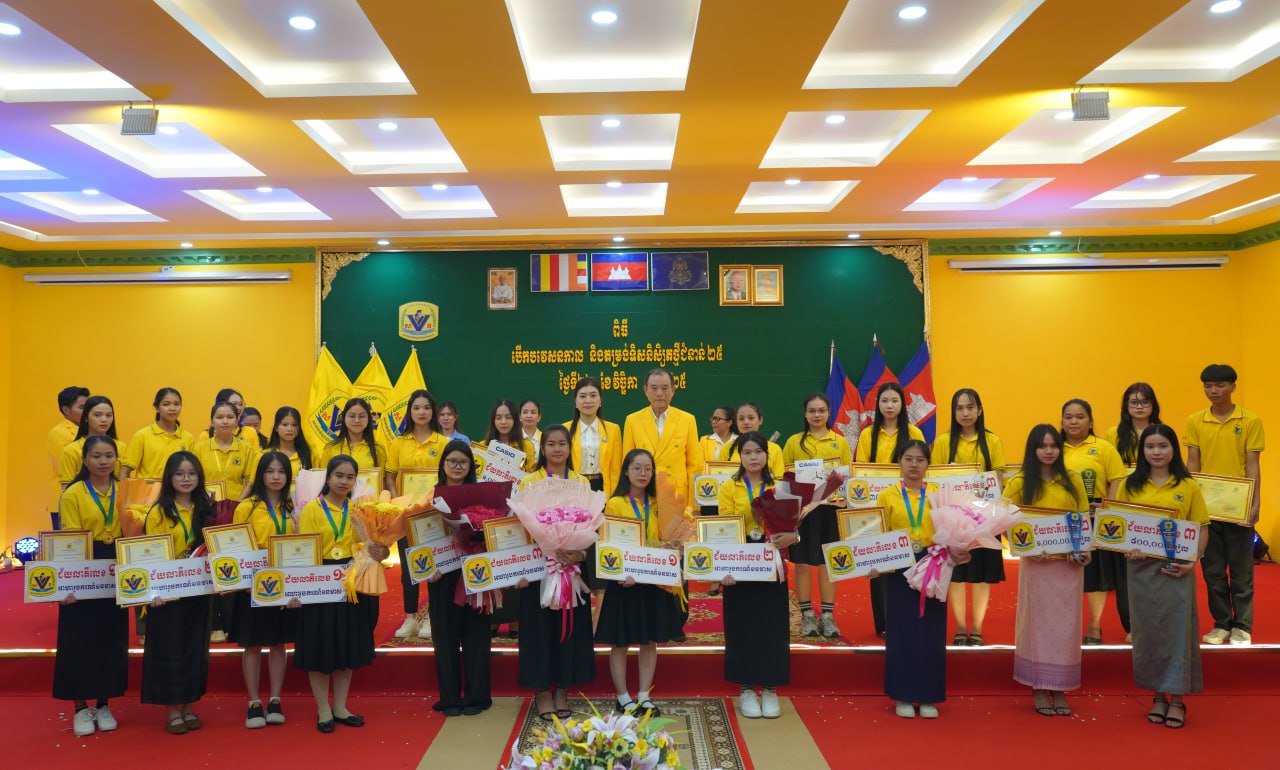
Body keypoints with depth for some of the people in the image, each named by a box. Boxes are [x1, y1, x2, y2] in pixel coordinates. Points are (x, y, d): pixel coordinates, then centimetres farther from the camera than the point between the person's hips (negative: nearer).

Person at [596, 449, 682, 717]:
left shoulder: (658, 504, 8)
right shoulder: (615, 504, -5)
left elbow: (666, 541, 12)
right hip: (624, 581, -4)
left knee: (650, 641, 9)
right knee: (620, 642, 5)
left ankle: (644, 696, 21)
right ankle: (623, 698, 18)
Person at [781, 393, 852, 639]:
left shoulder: (840, 442, 7)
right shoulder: (794, 442, 4)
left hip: (830, 506, 1)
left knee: (828, 562, 6)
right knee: (802, 562, 4)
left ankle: (828, 616, 14)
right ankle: (807, 615, 15)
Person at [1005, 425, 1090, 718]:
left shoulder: (1073, 480, 6)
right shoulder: (1019, 483, -1)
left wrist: (1086, 549, -5)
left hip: (1070, 562, 2)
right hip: (1036, 562, -2)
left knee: (1066, 625, 7)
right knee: (1038, 622, 5)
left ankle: (1060, 689, 19)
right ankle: (1039, 689, 15)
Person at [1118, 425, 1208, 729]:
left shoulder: (1188, 486, 1)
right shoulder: (1130, 486, 4)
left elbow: (1202, 529, 2)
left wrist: (1193, 560, -11)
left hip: (1176, 568, -1)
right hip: (1141, 567, 2)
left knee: (1177, 628, 2)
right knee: (1147, 630, 7)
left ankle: (1177, 698, 14)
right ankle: (1158, 695, 21)